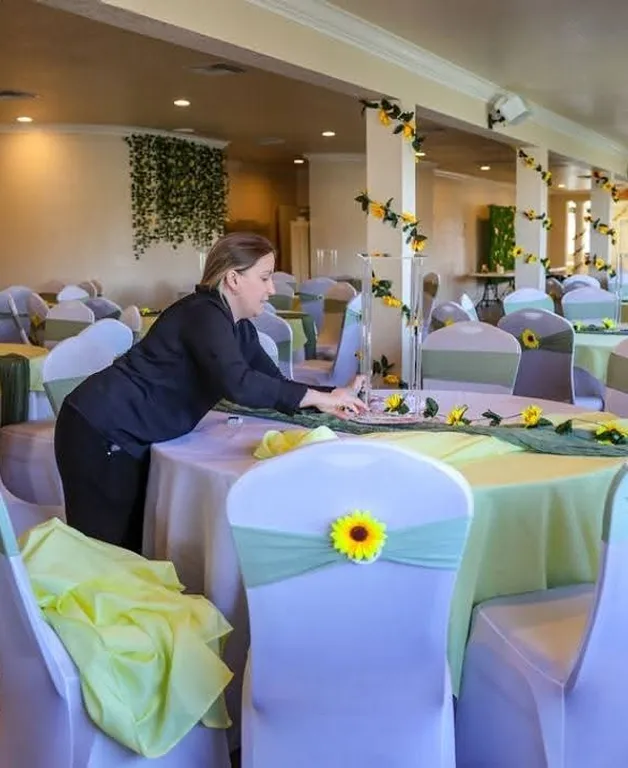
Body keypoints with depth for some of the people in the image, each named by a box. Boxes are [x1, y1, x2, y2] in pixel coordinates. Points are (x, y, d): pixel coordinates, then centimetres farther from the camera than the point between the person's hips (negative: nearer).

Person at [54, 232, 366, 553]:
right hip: (99, 431, -9)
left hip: (129, 436, 9)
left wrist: (335, 397, -6)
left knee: (136, 543, 13)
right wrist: (320, 398, -28)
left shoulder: (240, 328, 8)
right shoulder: (204, 314, -21)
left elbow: (276, 385, 9)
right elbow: (238, 385, -36)